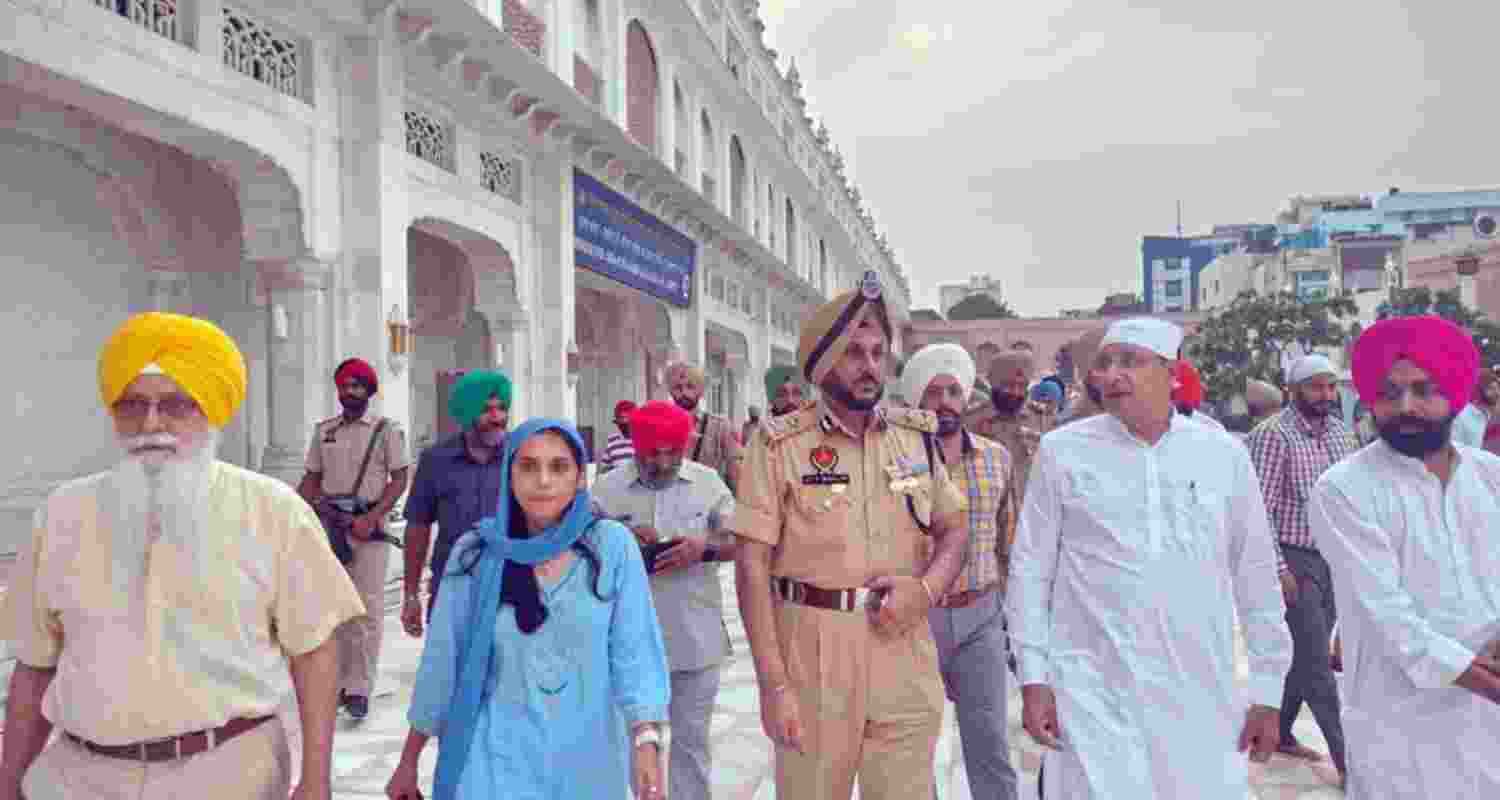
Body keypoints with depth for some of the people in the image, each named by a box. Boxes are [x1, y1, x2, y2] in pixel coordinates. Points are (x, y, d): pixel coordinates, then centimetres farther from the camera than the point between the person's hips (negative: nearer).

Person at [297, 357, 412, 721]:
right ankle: (336, 681, 19)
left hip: (368, 528, -4)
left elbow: (399, 479, -4)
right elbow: (312, 478, 15)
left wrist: (371, 518, -15)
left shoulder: (386, 429, 0)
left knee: (367, 609, -5)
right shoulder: (323, 430, 13)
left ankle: (359, 688, -1)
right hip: (328, 526, 4)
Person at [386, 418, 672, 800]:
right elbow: (441, 661, 1)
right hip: (496, 757, 0)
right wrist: (408, 761, 7)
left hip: (585, 758, 0)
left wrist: (645, 740, -24)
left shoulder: (612, 545, -10)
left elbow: (635, 652, -11)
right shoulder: (474, 552, -6)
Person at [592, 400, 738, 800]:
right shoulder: (606, 488, -2)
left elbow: (740, 540, 0)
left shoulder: (708, 481, 1)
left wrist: (705, 548, -20)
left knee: (692, 738, 13)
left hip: (696, 637, 0)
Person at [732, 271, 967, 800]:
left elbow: (952, 530, 14)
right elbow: (752, 564, -9)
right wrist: (773, 683, -13)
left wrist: (927, 588, -7)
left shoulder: (916, 436, 5)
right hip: (811, 653, -3)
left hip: (905, 655, 3)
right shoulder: (780, 443, -7)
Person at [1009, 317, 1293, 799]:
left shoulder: (1223, 454, 3)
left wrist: (1267, 690, 10)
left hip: (1202, 697, 2)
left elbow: (1256, 576, 9)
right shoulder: (1062, 450, -2)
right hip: (1095, 694, -2)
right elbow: (1031, 570, 1)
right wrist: (1033, 678, -2)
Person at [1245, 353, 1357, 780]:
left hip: (1333, 558, 7)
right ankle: (1347, 758, 3)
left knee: (1306, 655, 16)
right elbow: (1259, 509, -17)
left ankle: (1280, 732, 31)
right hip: (1294, 559, -7)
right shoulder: (1273, 434, -14)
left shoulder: (1341, 432, 9)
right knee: (1317, 661, -3)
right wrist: (1278, 568, -19)